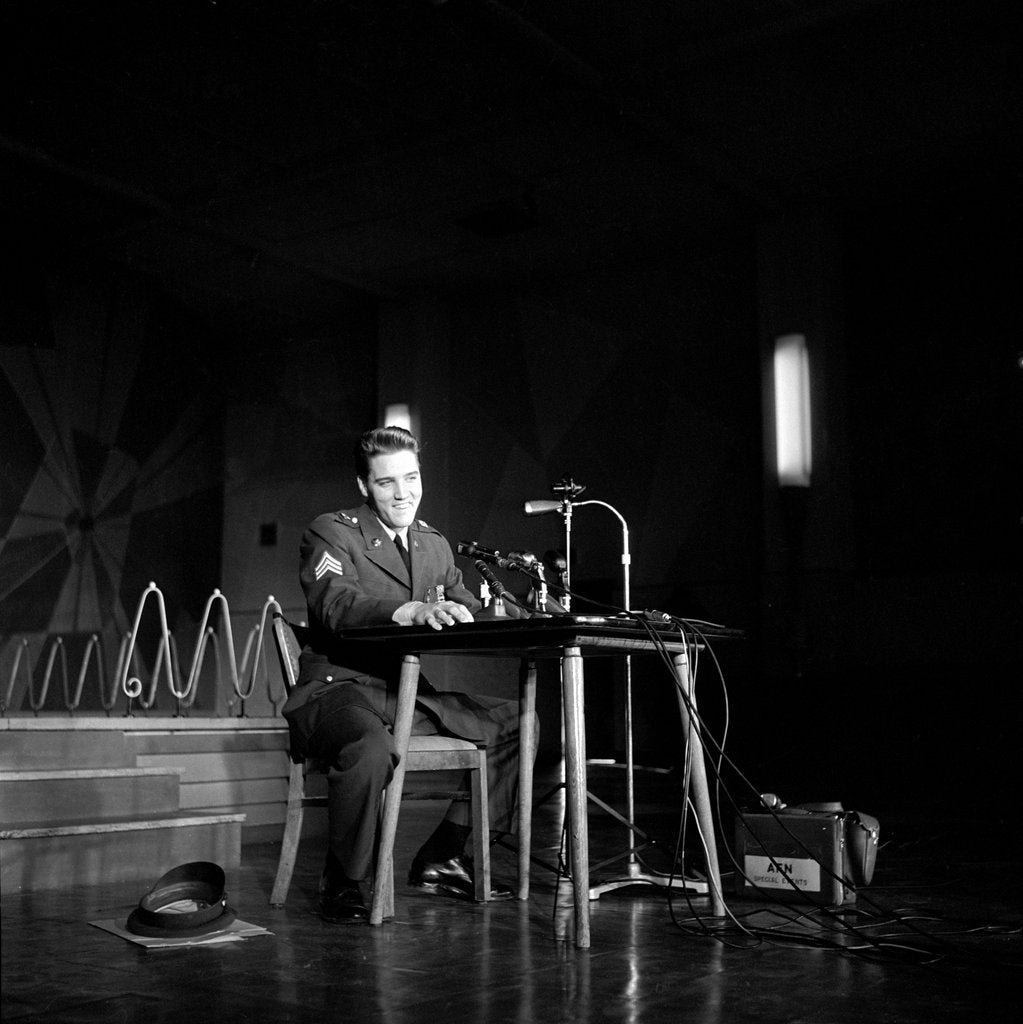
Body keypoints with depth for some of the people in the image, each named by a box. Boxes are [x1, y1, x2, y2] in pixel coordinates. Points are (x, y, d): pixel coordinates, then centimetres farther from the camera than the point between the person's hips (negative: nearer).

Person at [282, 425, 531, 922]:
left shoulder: (434, 544, 16)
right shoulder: (330, 532, -6)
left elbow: (466, 611, 9)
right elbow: (336, 605, -25)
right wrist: (411, 611, -43)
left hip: (407, 694, 7)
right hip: (338, 690, -7)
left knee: (516, 720, -2)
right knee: (371, 746, -39)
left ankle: (441, 858, 6)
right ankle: (342, 881, -13)